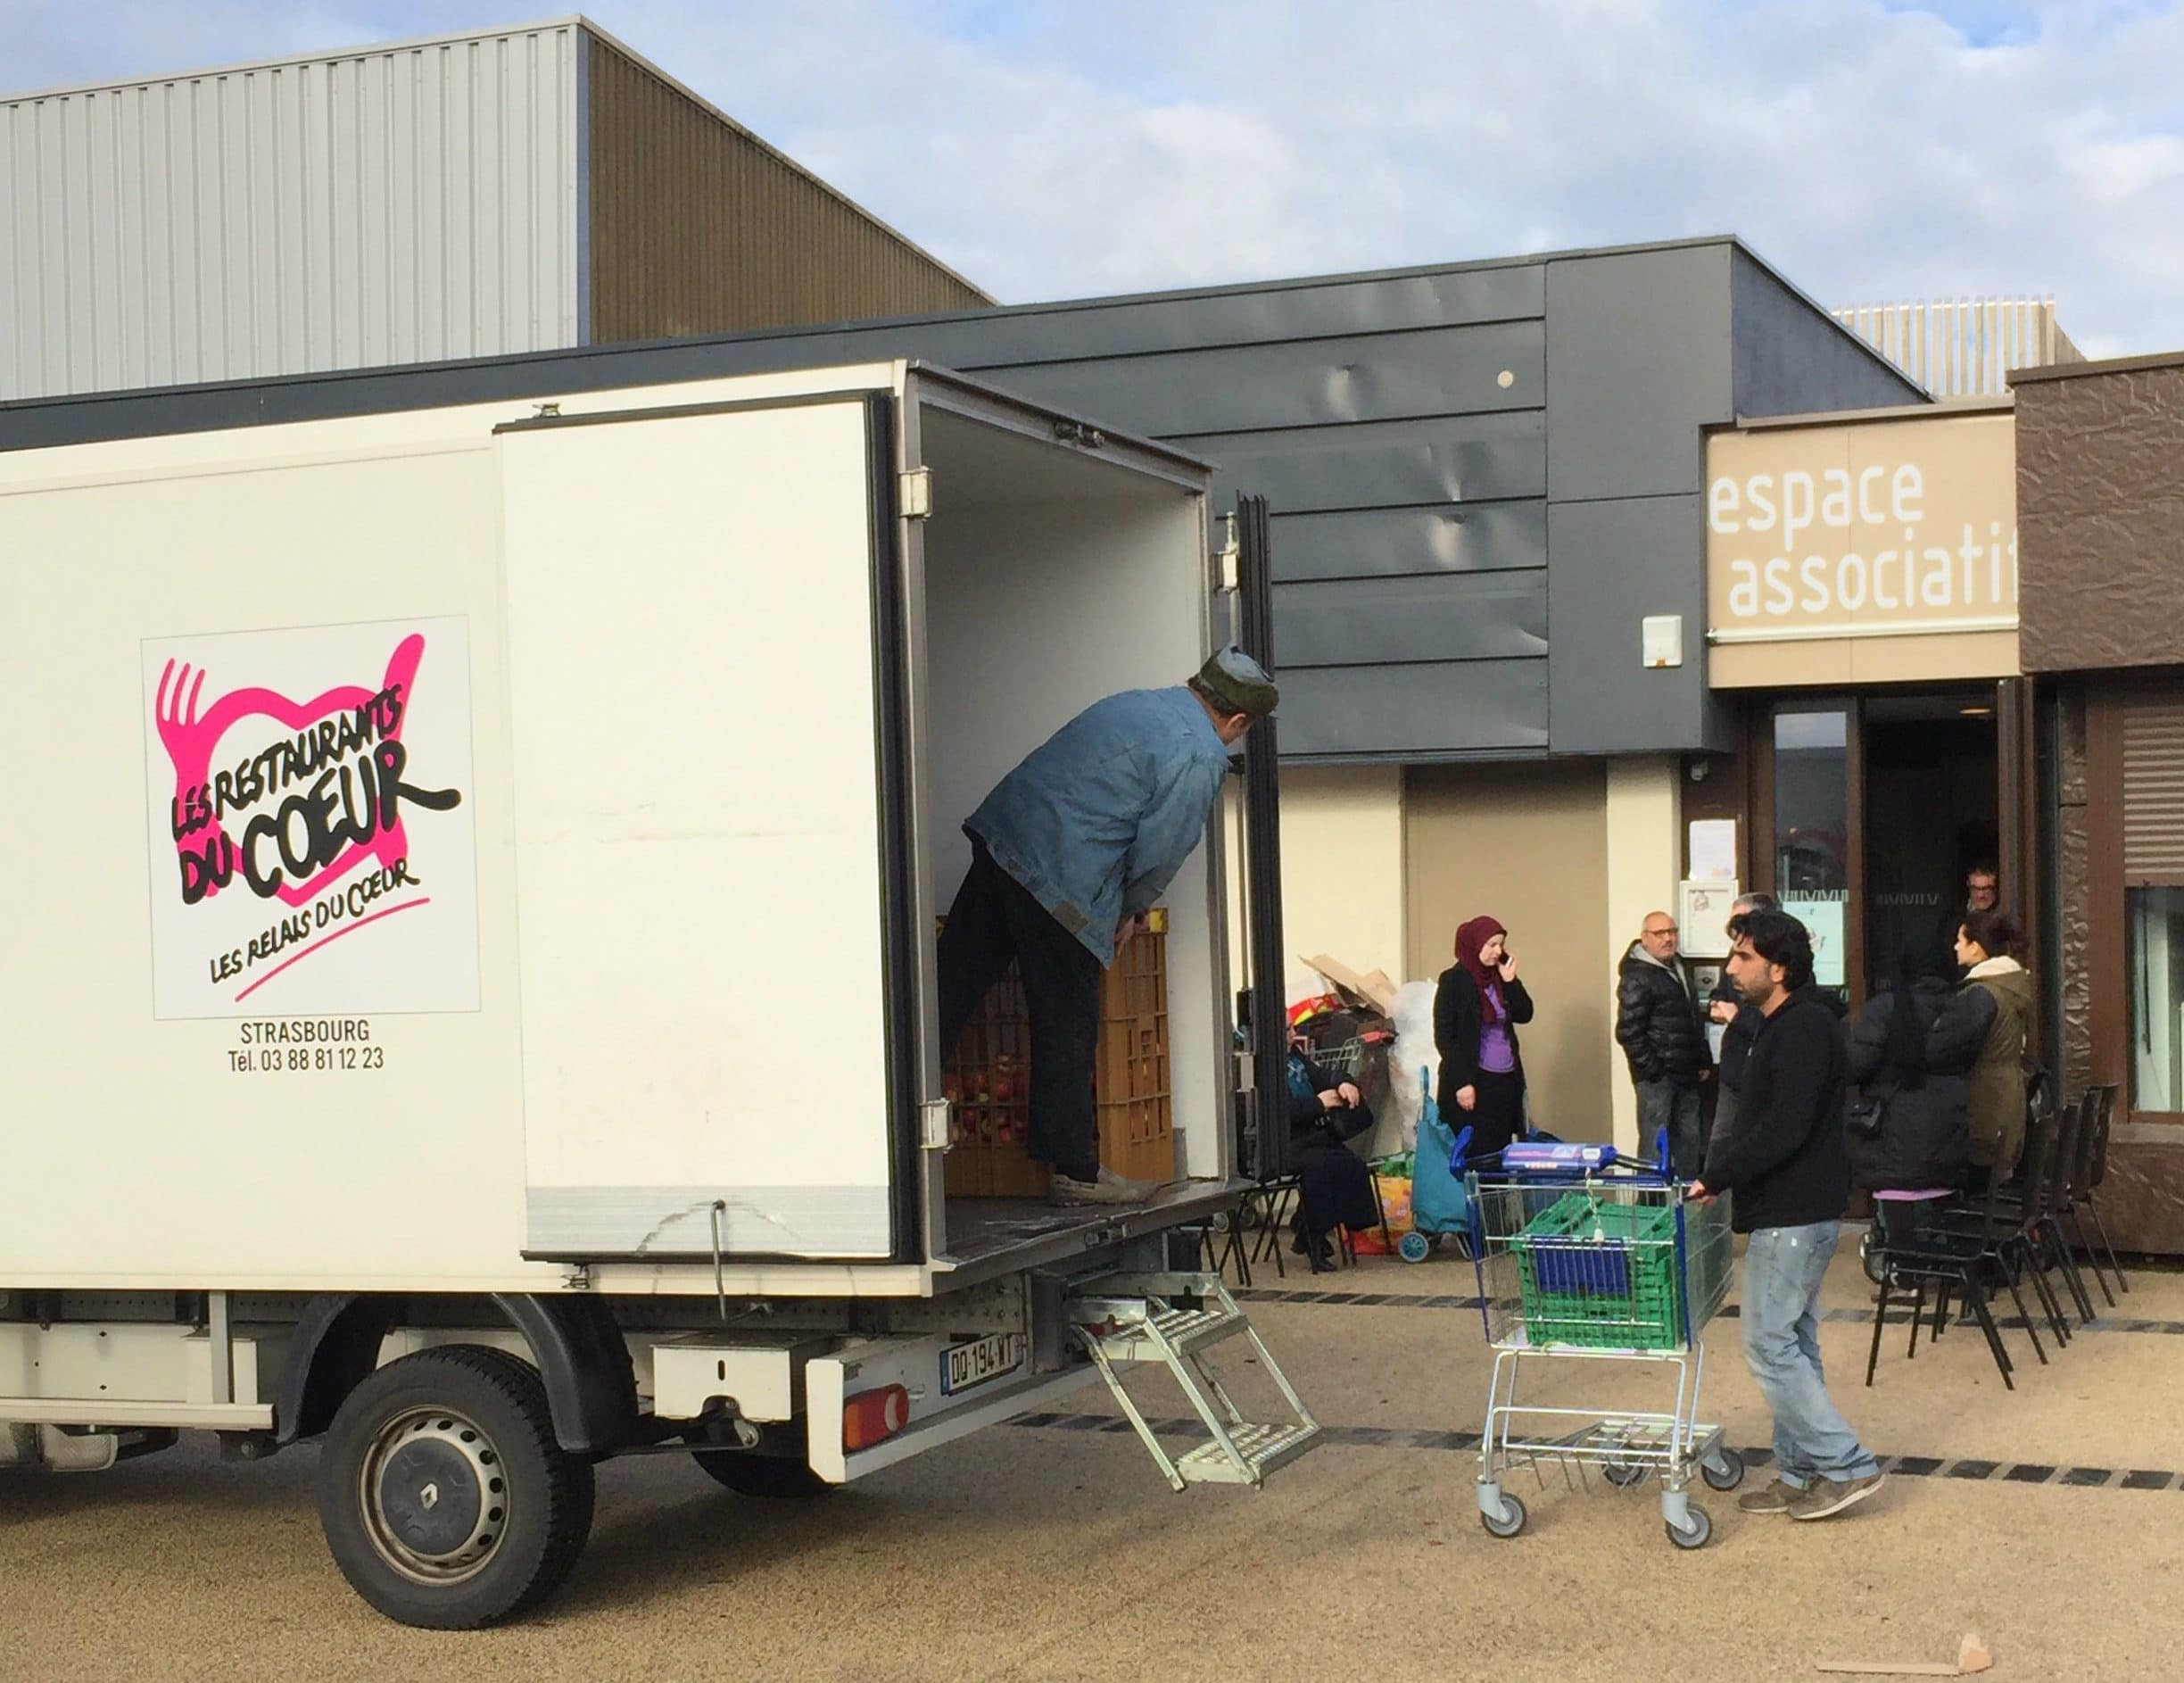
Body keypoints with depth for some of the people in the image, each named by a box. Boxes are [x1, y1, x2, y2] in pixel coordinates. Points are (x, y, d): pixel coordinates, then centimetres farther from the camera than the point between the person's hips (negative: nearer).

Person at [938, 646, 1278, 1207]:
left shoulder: (1132, 703, 19)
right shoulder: (1200, 757, -8)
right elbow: (1163, 848, -8)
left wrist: (1126, 906, 27)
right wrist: (1132, 910, 11)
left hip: (1000, 831, 8)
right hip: (1060, 883, -8)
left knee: (952, 987, 10)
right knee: (1068, 1030, 2)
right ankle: (1075, 1172, 10)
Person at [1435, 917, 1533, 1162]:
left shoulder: (1497, 978, 11)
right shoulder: (1453, 981, -6)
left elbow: (1524, 1015, 11)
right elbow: (1443, 1036, -9)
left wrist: (1510, 981, -1)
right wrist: (1462, 1082, -15)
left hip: (1505, 1080, 6)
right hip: (1472, 1083, -6)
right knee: (1475, 1156, -6)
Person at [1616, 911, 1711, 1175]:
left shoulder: (1678, 970, 17)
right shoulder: (1637, 977, -12)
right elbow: (1629, 1031, -18)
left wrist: (1703, 1062, 18)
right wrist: (1653, 1070, -18)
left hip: (1685, 1074, 9)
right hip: (1658, 1076, -9)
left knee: (1689, 1141, 12)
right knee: (1655, 1144, -7)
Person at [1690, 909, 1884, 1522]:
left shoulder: (1804, 1029, -18)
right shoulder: (1782, 1027, 15)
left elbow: (1784, 1131, -25)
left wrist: (1717, 1175, -20)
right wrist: (1718, 1166, 7)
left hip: (1792, 1217, -11)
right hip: (1790, 1212, 11)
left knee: (1769, 1344, -7)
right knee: (1791, 1344, 13)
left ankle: (1847, 1466, -3)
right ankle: (1801, 1476, 19)